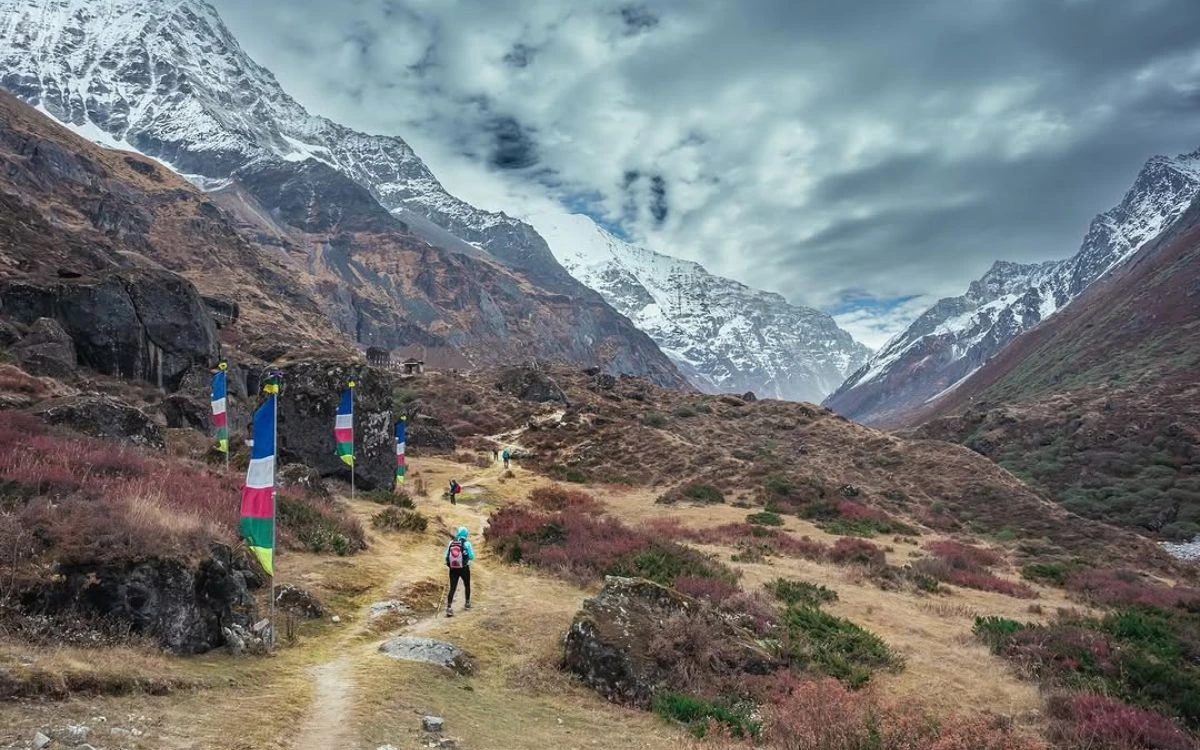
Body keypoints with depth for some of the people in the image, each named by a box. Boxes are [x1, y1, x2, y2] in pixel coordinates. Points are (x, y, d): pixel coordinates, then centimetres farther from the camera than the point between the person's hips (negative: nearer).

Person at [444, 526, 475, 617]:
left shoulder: (451, 543, -1)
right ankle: (467, 603, 37)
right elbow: (471, 557, -7)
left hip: (453, 569, 2)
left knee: (452, 588, 3)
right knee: (467, 585, 22)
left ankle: (449, 607, -11)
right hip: (464, 569, -2)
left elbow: (446, 556, 0)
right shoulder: (466, 544, -10)